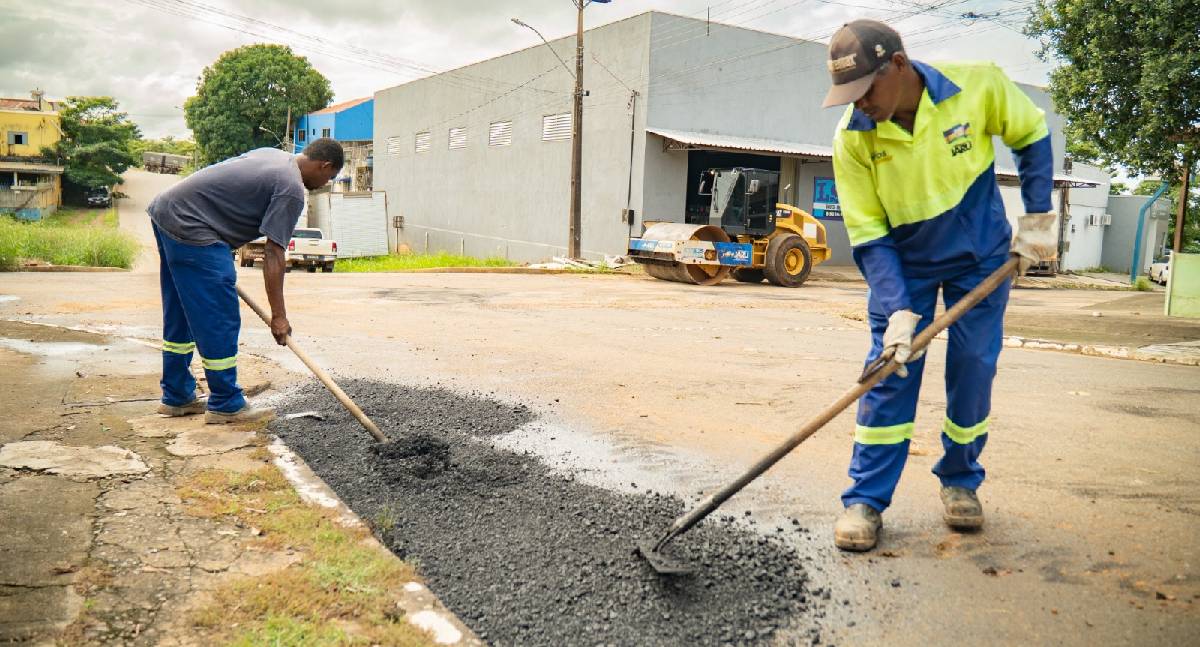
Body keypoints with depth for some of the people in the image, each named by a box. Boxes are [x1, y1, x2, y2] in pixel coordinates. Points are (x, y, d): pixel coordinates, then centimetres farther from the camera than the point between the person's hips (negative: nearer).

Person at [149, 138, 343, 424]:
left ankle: (177, 397, 28)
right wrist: (278, 315, -13)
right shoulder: (291, 189, -12)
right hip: (189, 226, -11)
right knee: (220, 320, -4)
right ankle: (226, 405, 5)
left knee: (180, 315, 18)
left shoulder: (272, 154, 16)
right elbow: (273, 255, -16)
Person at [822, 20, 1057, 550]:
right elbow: (868, 238, -16)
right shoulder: (852, 138, -21)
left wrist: (1037, 218, -5)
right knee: (890, 373, -7)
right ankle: (866, 499, 1)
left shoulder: (979, 85, -21)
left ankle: (961, 481, 24)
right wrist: (898, 312, -25)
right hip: (903, 263, -1)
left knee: (974, 370, 3)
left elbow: (1031, 136, -1)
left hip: (982, 257, 1)